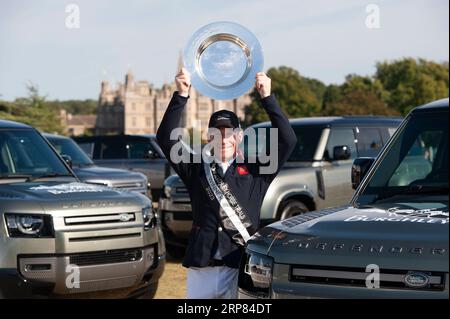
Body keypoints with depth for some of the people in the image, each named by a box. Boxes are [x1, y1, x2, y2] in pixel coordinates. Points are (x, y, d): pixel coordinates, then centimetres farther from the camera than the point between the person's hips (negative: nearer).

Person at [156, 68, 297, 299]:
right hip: (201, 269, 1)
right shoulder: (197, 169, 11)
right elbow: (165, 138, 2)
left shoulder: (255, 171, 9)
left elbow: (287, 140, -1)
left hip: (241, 270, -1)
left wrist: (267, 97, -5)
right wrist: (181, 96, -6)